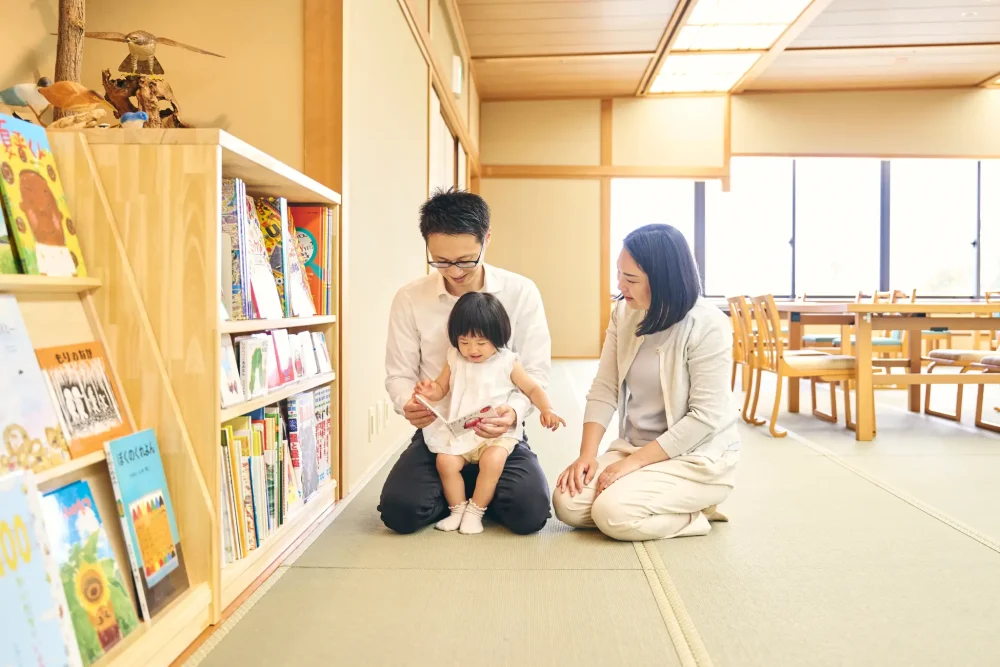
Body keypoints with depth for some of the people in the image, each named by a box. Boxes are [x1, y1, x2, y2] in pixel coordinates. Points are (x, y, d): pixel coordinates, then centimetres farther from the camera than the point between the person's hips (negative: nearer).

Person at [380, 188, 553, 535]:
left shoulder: (521, 293, -8)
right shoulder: (409, 299, -6)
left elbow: (536, 372, -5)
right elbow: (399, 374, 2)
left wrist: (514, 411, -26)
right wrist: (407, 403, -22)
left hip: (501, 435, 0)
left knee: (530, 512, -22)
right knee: (399, 511, -21)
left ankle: (467, 494, 13)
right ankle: (467, 494, 13)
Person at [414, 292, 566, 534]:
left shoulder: (507, 363, -3)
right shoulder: (455, 361, 6)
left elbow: (532, 389, 4)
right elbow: (442, 387, 15)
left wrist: (546, 409, -15)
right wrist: (431, 392, -9)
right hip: (459, 432, 3)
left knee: (492, 459, -30)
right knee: (445, 461, -21)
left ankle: (475, 511, -9)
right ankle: (457, 509, 2)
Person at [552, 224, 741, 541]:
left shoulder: (708, 326, -19)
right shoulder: (623, 314, -1)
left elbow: (705, 417, -20)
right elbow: (603, 390, -1)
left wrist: (634, 461, -21)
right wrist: (587, 454, -13)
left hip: (698, 459, -6)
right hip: (635, 447, 7)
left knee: (612, 513, -25)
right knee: (567, 504, -10)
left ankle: (697, 514, 3)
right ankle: (676, 507, 8)